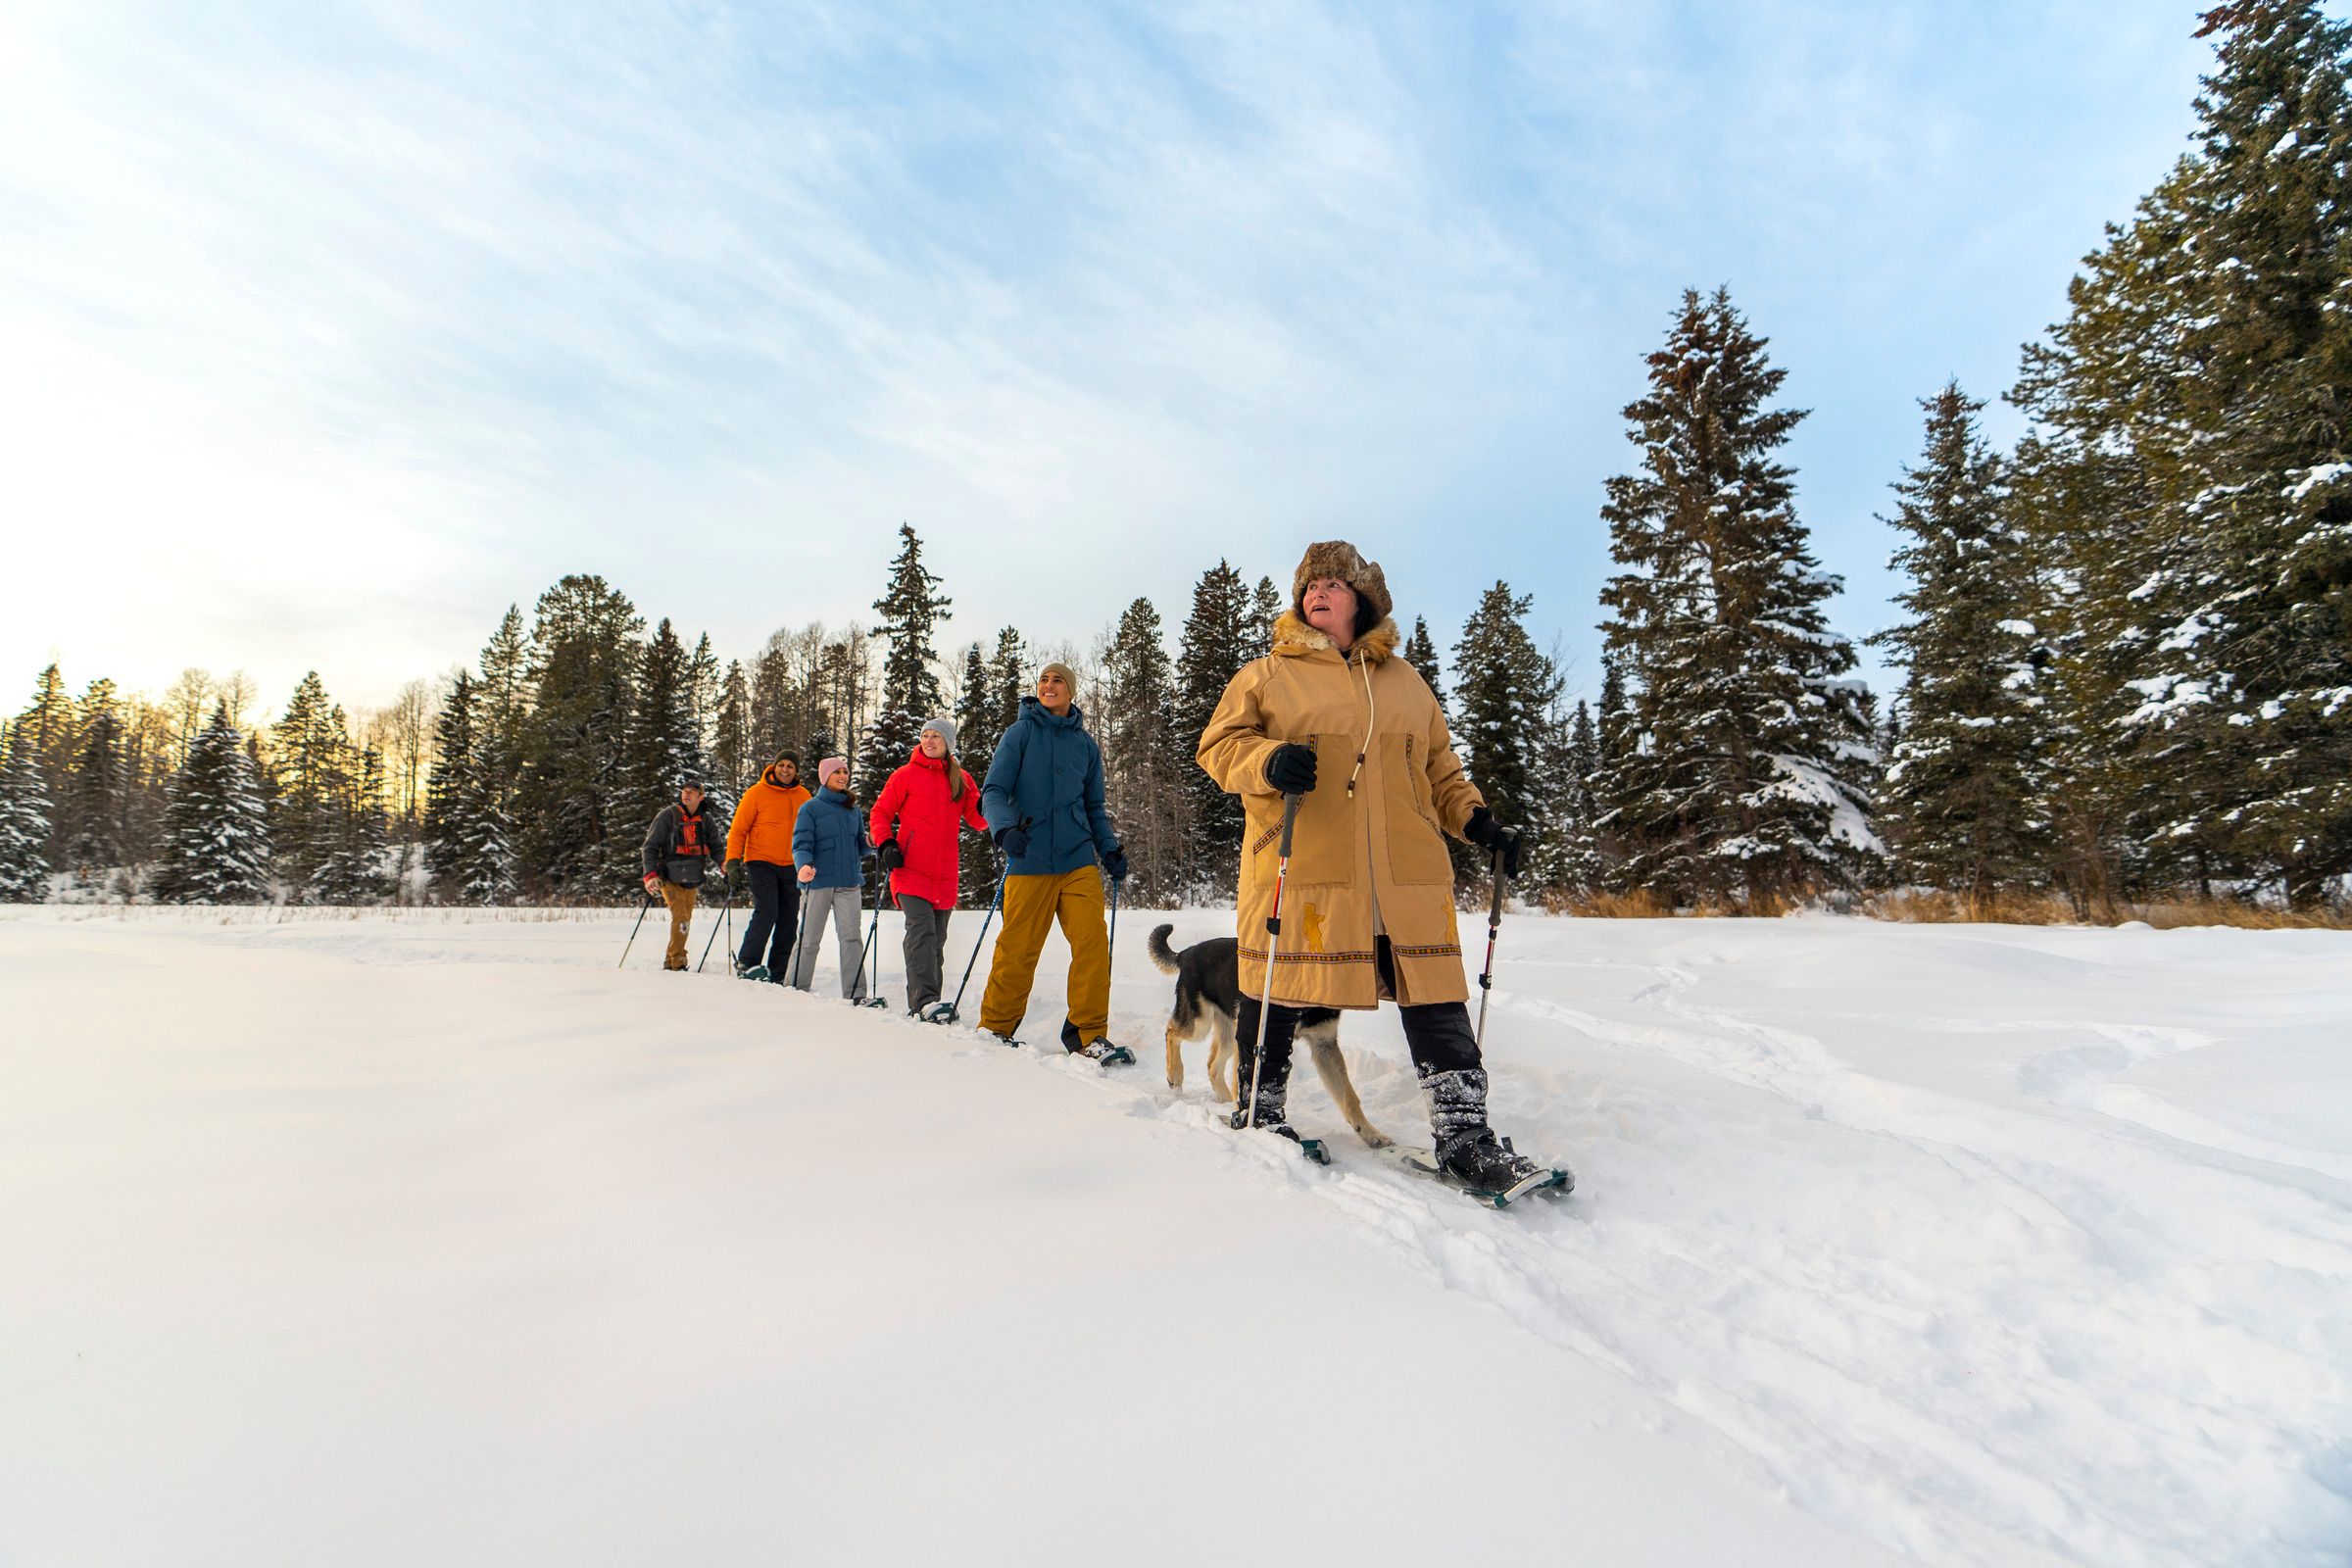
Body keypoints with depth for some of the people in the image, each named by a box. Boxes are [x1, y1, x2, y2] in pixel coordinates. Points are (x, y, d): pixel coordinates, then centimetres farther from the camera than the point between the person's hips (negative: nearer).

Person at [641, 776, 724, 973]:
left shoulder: (705, 821, 7)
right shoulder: (667, 816, -5)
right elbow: (650, 846, -7)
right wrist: (650, 875, -19)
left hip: (692, 880, 5)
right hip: (670, 878, -4)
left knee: (685, 921, 7)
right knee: (680, 918, -16)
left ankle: (671, 962, 20)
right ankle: (676, 961, -8)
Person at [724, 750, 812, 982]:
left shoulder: (804, 796, 7)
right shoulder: (757, 793, -4)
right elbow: (738, 829, -2)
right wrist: (733, 862, -10)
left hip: (791, 867, 4)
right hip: (761, 864, -4)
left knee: (788, 921, 4)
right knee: (767, 911, -20)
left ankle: (777, 975, 13)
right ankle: (747, 963, -7)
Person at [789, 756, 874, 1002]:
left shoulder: (853, 809, 16)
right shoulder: (810, 808, 2)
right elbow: (801, 844, -7)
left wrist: (870, 843, -3)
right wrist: (804, 865, -27)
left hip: (849, 882, 3)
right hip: (817, 883, -3)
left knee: (851, 937, -4)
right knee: (809, 940, 3)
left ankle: (856, 994, -5)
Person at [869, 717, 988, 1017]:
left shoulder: (962, 779, 13)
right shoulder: (906, 775, 5)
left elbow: (978, 821, 9)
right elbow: (881, 812, 8)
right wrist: (885, 845, -7)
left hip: (945, 874, 4)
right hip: (910, 869, -4)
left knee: (937, 939, 10)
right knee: (921, 930, -19)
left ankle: (928, 1002, 20)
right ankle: (923, 1001, -24)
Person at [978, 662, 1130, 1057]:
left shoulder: (1085, 744, 14)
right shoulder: (1021, 733, 4)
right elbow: (993, 792, -3)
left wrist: (1110, 849, 7)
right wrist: (1005, 828, -23)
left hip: (1078, 861, 3)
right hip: (1029, 861, -2)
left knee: (1093, 943, -7)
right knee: (1017, 950, 2)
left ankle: (1089, 1034, 5)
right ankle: (995, 1027, 22)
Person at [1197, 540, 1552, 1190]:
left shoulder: (1406, 681, 21)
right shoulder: (1268, 675, 10)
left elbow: (1440, 770, 25)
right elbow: (1219, 745, 3)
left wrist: (1477, 820, 10)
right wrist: (1268, 761, -18)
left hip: (1408, 874, 3)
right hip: (1299, 870, -2)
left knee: (1435, 997, 0)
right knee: (1277, 995, 4)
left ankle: (1463, 1134, 11)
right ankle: (1257, 1112, 25)